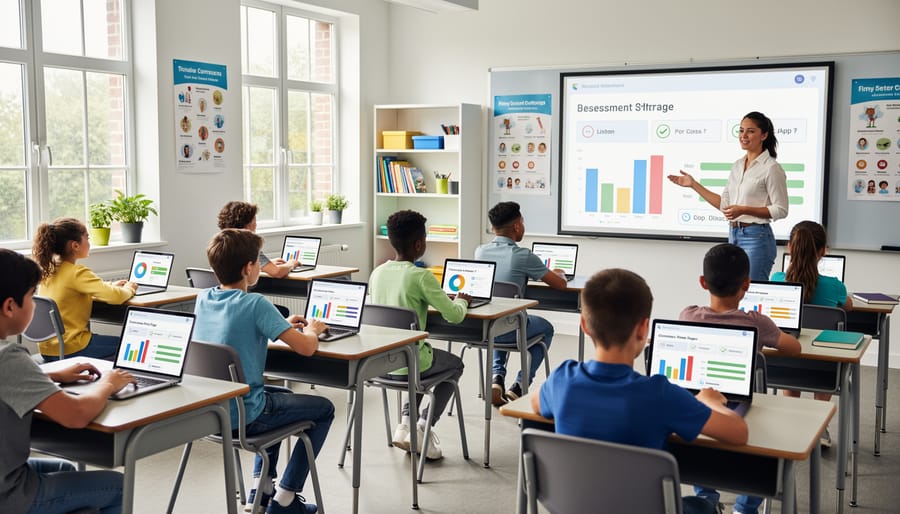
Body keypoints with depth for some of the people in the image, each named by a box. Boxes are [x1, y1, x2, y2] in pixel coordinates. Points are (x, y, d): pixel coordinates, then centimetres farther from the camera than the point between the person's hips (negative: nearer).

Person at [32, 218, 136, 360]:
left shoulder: (48, 269, 5)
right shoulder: (78, 273, -19)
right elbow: (116, 297, -26)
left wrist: (110, 285, 16)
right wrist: (128, 289, -3)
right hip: (69, 349, -8)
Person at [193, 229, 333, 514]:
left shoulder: (203, 299, 0)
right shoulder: (256, 304, -21)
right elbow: (306, 347, -22)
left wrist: (282, 325, 15)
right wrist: (312, 329, 0)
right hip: (241, 416, -8)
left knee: (282, 395, 33)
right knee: (324, 409, 13)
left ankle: (261, 488, 31)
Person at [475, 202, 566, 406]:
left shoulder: (480, 252, 0)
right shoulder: (523, 256, -15)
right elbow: (560, 284, -6)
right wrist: (558, 273, 17)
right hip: (508, 330, -5)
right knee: (546, 328, 26)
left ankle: (497, 376, 19)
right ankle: (519, 386, 15)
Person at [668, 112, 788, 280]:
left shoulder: (771, 168, -9)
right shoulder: (738, 165, 13)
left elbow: (780, 210, -11)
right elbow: (724, 203, 15)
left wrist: (743, 210, -20)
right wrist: (693, 184, 12)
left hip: (756, 238, -7)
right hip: (734, 235, 7)